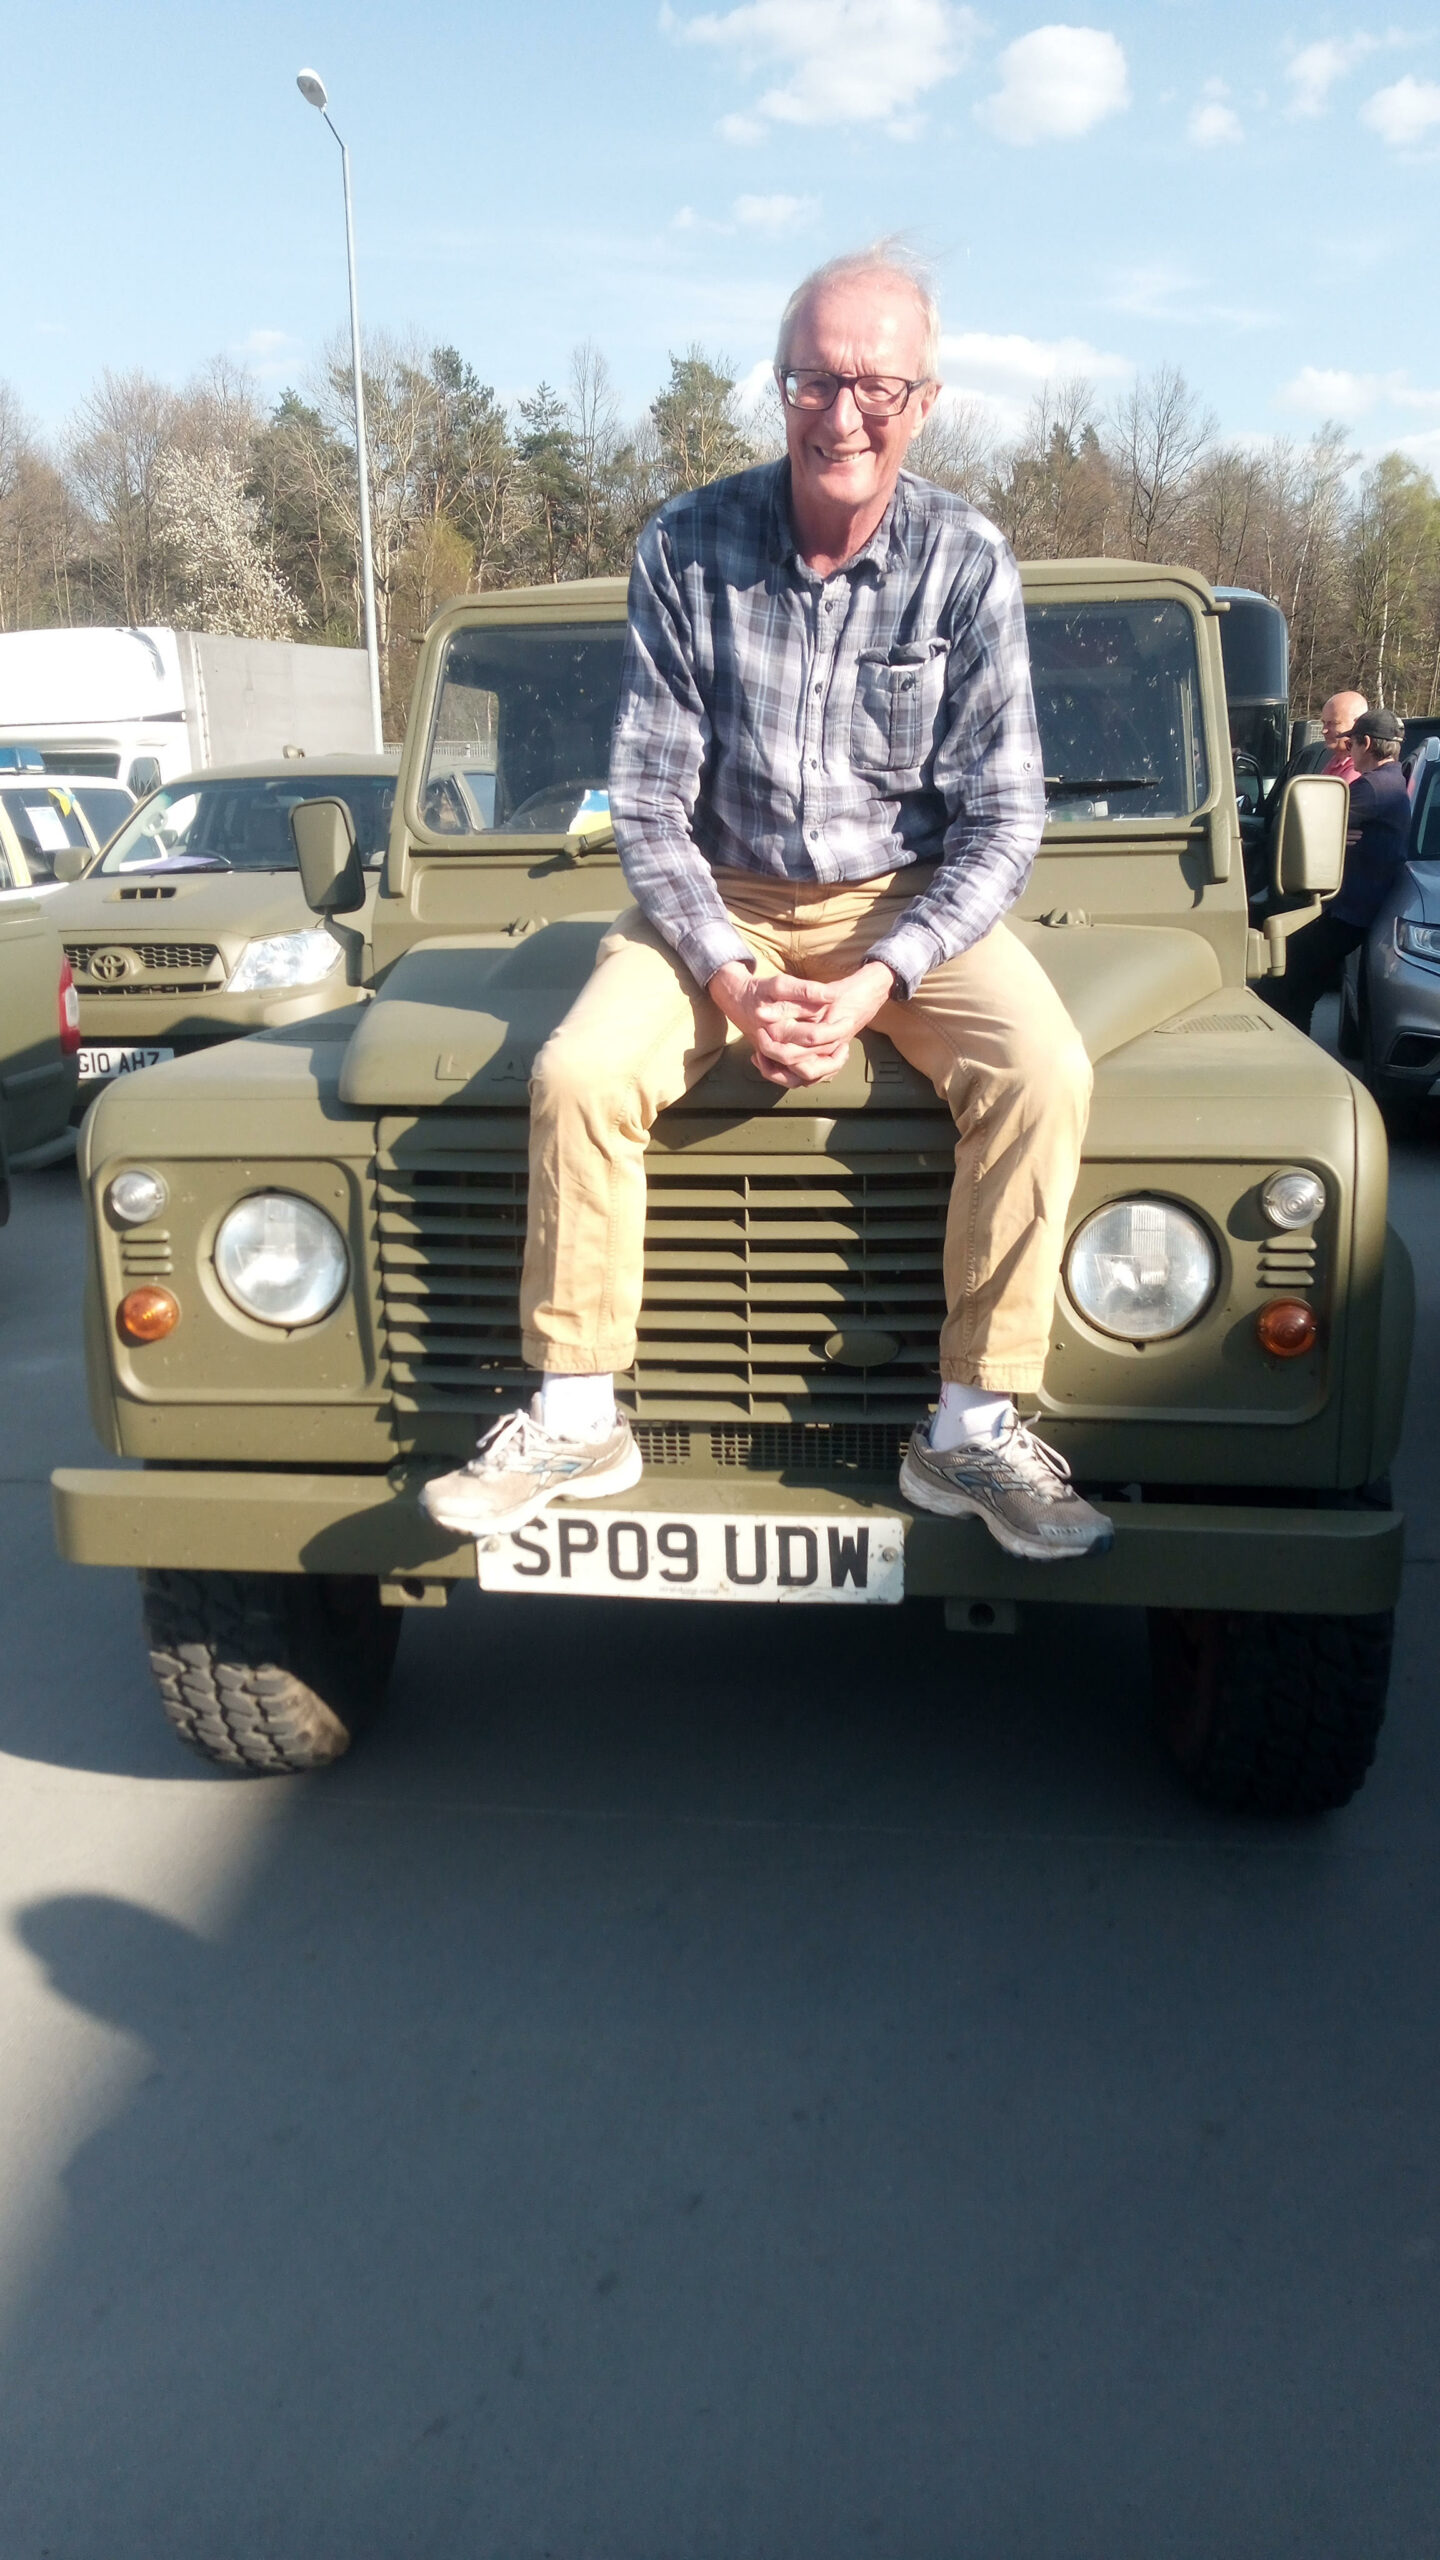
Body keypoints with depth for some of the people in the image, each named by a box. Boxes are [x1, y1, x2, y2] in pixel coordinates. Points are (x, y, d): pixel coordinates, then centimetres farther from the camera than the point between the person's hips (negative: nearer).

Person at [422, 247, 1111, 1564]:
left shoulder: (968, 560, -10)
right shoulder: (687, 546, -9)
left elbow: (1002, 817, -9)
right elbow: (648, 800, -7)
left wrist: (880, 978, -23)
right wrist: (725, 975, -21)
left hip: (910, 900, 0)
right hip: (722, 897, 1)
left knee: (1043, 1073, -28)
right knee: (576, 1075, -25)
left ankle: (975, 1430, -16)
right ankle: (576, 1423, -9)